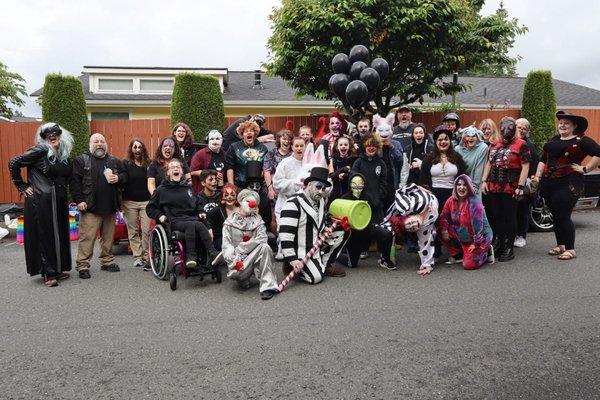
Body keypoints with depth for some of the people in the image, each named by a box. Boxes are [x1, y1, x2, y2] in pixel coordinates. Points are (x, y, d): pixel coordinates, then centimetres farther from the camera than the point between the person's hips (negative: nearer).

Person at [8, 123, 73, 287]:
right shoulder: (39, 151, -8)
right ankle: (48, 273, 8)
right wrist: (22, 187, -6)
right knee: (44, 236, 0)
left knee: (60, 235, 10)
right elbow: (13, 163, -8)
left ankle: (58, 269, 23)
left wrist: (62, 189, 12)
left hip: (59, 202, 6)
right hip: (40, 202, -6)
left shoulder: (64, 156, 10)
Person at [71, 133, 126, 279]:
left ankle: (107, 261, 25)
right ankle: (82, 265, 4)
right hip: (90, 207, -4)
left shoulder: (115, 161, 14)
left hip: (110, 207, 4)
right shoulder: (81, 160, 2)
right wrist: (79, 200, -11)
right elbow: (75, 182, -3)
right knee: (87, 237, -4)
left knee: (108, 237, 13)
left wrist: (118, 178, -6)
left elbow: (125, 176, 17)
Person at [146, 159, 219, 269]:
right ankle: (190, 256, -41)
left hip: (192, 218, 3)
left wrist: (201, 212, 18)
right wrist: (159, 216, -1)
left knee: (200, 225, -34)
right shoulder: (162, 190, 14)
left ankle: (211, 254, -45)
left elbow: (198, 203, 36)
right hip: (175, 222, -3)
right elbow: (150, 208, 17)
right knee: (191, 225, -37)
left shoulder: (188, 188, 25)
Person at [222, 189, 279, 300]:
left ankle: (268, 286, -29)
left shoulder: (257, 220, 8)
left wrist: (240, 249, -15)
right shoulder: (229, 222, 5)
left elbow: (262, 239, -10)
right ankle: (243, 278, 3)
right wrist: (234, 260, -23)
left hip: (254, 256, 2)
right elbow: (226, 245, -5)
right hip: (237, 260, -1)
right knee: (235, 273, -35)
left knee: (265, 247, -30)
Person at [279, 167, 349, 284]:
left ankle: (326, 265, 9)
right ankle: (292, 265, 5)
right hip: (300, 251, -9)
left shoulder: (320, 201, 6)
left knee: (343, 232, 4)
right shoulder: (294, 204, -23)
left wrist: (325, 228, 0)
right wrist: (292, 259, -28)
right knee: (316, 277, -22)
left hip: (316, 245, 9)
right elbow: (285, 234, -27)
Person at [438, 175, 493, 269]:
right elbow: (443, 216, 5)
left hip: (480, 238, -6)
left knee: (469, 265, -17)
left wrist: (476, 243, -21)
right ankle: (457, 255, 6)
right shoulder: (452, 200, -5)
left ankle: (485, 252, 15)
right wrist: (444, 230, -13)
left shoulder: (474, 203, -24)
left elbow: (478, 225, -24)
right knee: (440, 231, -11)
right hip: (461, 237, 6)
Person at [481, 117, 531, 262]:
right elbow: (488, 163, 18)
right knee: (495, 216, 9)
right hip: (493, 188, 6)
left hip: (510, 189, -6)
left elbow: (525, 167, -8)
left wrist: (520, 186, -15)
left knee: (509, 218, 2)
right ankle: (499, 244, 21)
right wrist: (484, 181, 7)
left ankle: (509, 249, 9)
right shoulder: (494, 145, 14)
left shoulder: (521, 145, -3)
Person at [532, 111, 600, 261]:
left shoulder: (581, 140, -3)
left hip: (568, 184, -6)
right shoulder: (553, 141, 18)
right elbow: (543, 160, 23)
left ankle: (570, 249, 3)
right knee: (556, 216, 13)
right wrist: (538, 175, 12)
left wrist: (585, 169, -13)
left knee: (563, 216, -8)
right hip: (549, 184, 7)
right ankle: (560, 245, 25)